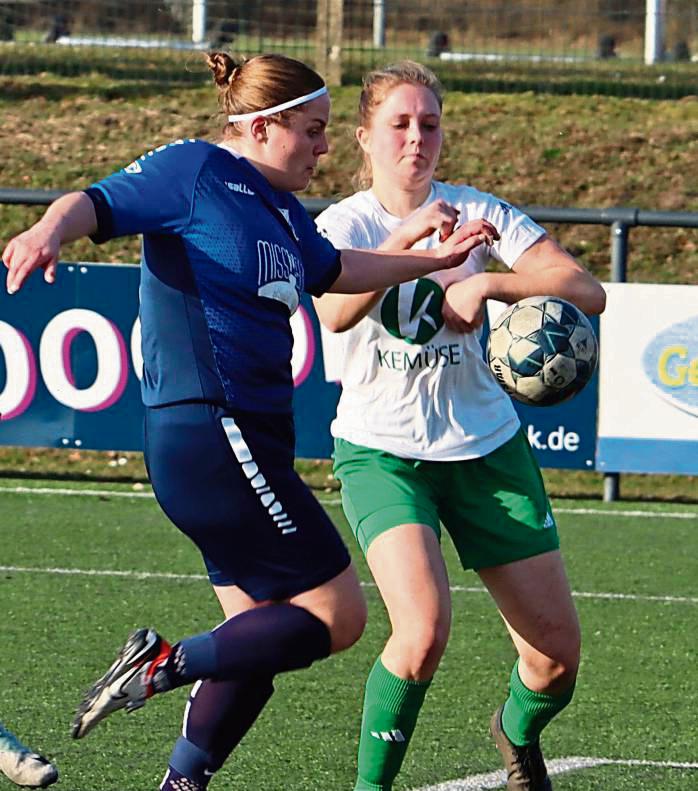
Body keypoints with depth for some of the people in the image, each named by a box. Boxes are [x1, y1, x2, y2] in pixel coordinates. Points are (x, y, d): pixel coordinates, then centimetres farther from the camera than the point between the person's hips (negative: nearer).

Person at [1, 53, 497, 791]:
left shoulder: (281, 210, 19)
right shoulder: (193, 170, -7)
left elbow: (333, 270, 37)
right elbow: (98, 204, -18)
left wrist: (436, 257, 37)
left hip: (249, 440, 10)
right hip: (209, 433, -10)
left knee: (260, 635, 10)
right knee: (336, 613, -9)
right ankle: (163, 663, -10)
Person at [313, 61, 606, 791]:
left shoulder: (478, 212, -1)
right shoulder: (344, 225, -6)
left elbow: (586, 291, -11)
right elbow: (336, 312, -29)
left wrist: (489, 283, -25)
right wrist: (405, 238, -43)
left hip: (484, 445, 3)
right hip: (381, 449, -3)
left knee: (557, 651, 1)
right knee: (424, 628, -27)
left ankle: (517, 732, 36)